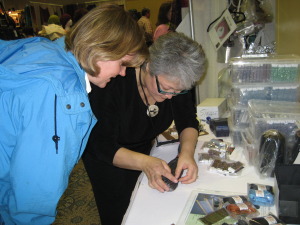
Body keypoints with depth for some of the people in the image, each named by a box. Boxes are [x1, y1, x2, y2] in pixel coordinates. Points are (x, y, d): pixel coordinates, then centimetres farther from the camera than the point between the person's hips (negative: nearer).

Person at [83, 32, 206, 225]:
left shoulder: (176, 81, -21)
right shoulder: (113, 84, -35)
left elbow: (188, 121, -12)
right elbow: (104, 146, -32)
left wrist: (187, 152, -33)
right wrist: (145, 162, -47)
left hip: (143, 147, 5)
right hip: (106, 157, -4)